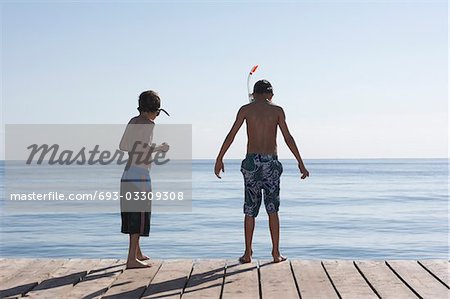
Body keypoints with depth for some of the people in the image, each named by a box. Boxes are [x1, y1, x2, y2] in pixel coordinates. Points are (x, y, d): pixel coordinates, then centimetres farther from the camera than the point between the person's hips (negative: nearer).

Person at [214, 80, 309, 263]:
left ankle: (248, 253, 8)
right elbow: (288, 138, 0)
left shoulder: (245, 109, 5)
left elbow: (231, 135, 1)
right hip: (271, 162, 0)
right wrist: (300, 163, 4)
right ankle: (276, 253, 9)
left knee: (250, 209, 8)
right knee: (272, 209, 9)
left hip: (252, 161, 0)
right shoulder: (277, 110, 4)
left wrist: (219, 159, 7)